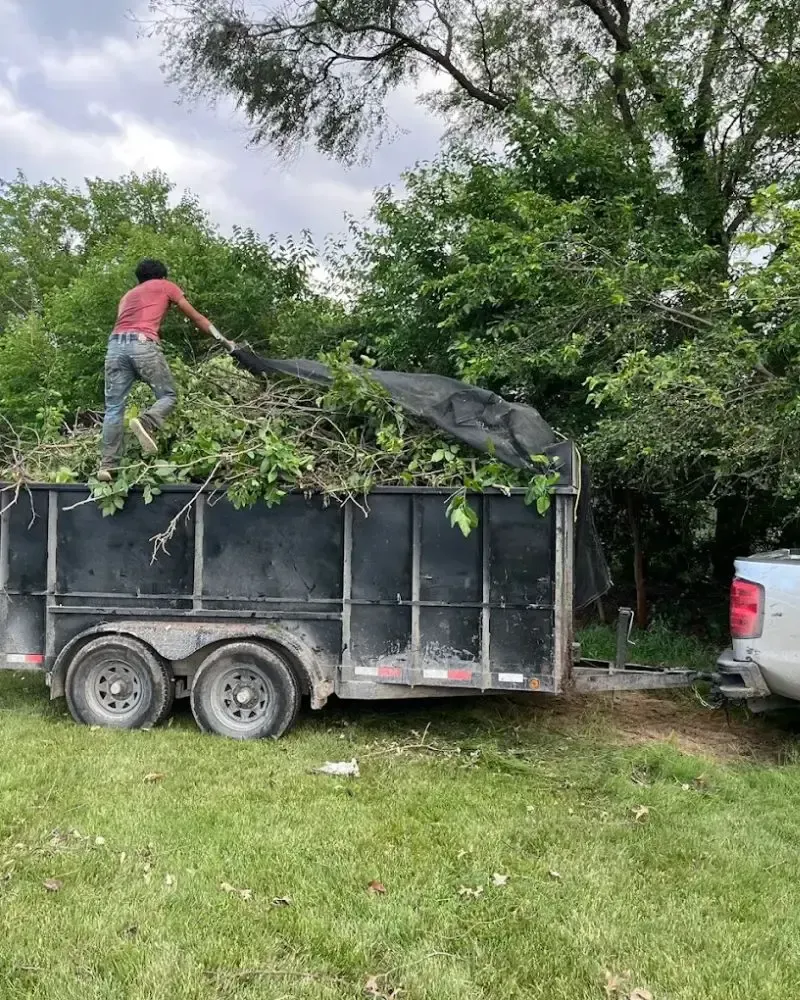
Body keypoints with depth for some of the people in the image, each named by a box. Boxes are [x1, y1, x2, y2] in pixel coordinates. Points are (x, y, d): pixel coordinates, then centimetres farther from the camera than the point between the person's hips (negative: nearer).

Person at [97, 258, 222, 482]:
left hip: (116, 343, 5)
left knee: (114, 407, 2)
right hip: (143, 343, -4)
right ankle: (147, 423, -24)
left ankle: (108, 466, -6)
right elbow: (196, 317, 27)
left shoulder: (128, 295, 36)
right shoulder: (166, 286, 24)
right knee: (168, 395, 6)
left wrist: (137, 372, 33)